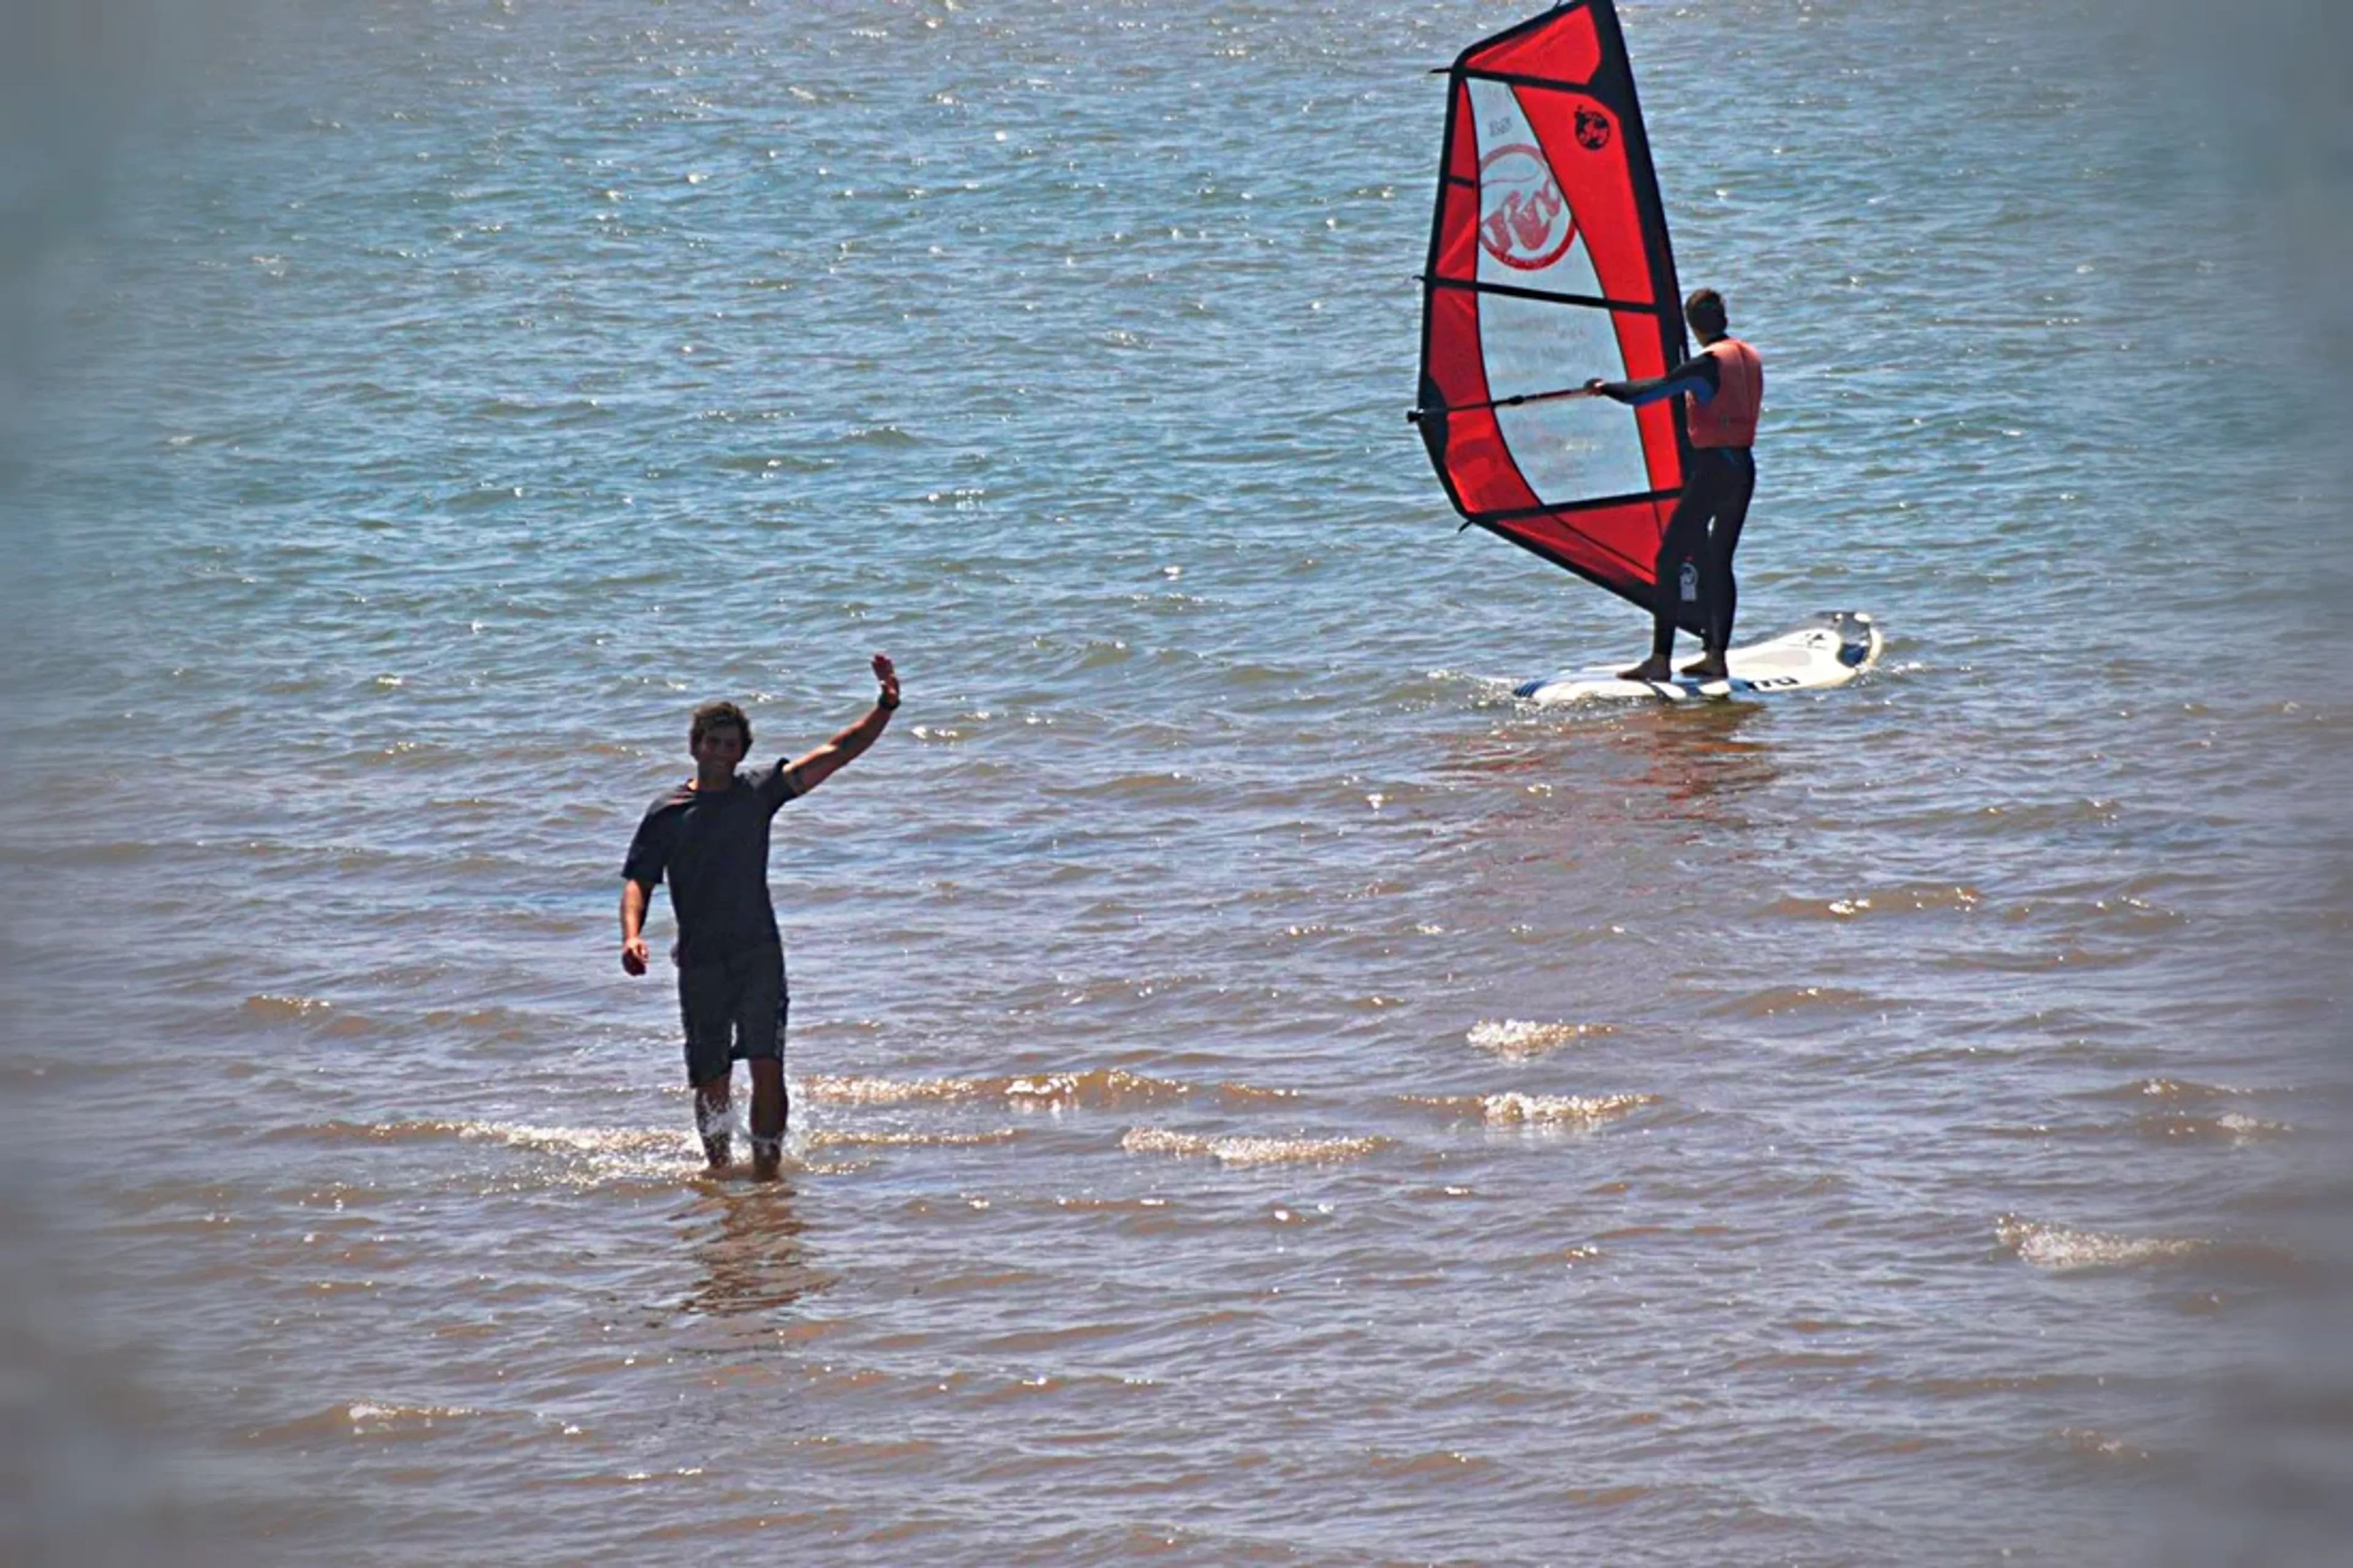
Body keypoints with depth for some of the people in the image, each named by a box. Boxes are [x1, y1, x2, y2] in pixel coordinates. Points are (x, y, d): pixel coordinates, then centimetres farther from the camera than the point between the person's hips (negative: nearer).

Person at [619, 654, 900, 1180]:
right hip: (701, 961, 0)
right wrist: (632, 936, -17)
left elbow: (835, 754, 1)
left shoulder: (758, 792, 6)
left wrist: (885, 709, -11)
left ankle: (766, 1171, -10)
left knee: (767, 1068, -13)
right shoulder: (667, 813, 5)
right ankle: (718, 1170, 25)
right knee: (712, 1082, 5)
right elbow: (638, 880, 2)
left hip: (758, 953, 0)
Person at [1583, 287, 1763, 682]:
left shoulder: (1707, 364, -13)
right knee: (1719, 562, 15)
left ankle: (1659, 660, -9)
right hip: (1745, 469, 8)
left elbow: (1644, 394, -14)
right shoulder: (1750, 358, 10)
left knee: (1670, 560, -5)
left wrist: (1605, 388, 1)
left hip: (1713, 468, -8)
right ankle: (1715, 656, 13)